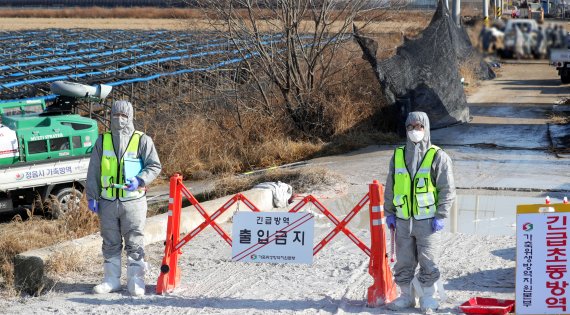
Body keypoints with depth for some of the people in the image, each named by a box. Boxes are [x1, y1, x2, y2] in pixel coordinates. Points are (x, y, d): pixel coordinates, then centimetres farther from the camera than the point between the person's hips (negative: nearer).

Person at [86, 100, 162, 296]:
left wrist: (140, 180, -15)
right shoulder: (102, 140, 9)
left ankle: (136, 281, 8)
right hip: (108, 201, 3)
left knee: (134, 243, 0)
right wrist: (92, 196, 6)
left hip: (133, 201, -3)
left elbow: (154, 166, 1)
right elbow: (94, 171, 11)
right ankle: (112, 280, 18)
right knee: (110, 243, 10)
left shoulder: (142, 140, 0)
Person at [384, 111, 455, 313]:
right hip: (403, 220, 4)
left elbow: (447, 189, -3)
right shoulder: (398, 155, 10)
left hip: (427, 220, -4)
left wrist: (440, 216, -8)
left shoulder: (437, 156, -3)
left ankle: (428, 298, 13)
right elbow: (390, 187, 16)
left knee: (428, 261, 1)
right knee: (403, 261, 8)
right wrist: (389, 213, 11)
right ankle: (406, 296, 20)